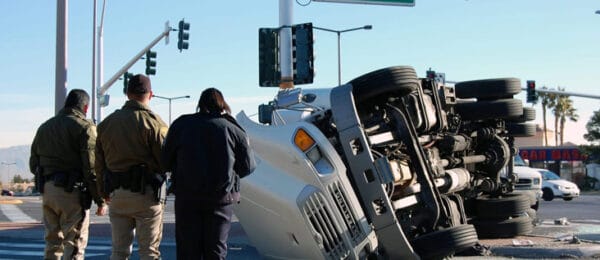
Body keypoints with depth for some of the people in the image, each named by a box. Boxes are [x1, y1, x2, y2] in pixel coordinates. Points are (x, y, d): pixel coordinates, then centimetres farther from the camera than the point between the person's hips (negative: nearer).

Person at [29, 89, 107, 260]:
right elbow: (92, 167, -13)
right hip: (72, 192, -6)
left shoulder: (45, 127, 16)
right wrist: (100, 200, -9)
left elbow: (33, 164, 17)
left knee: (52, 242, 15)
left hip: (46, 190, 7)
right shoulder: (85, 127, -7)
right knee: (75, 245, -2)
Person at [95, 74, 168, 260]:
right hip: (146, 194, -5)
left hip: (116, 194, 5)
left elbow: (99, 163, 13)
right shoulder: (154, 122, -9)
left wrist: (104, 191, 20)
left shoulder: (106, 123, 10)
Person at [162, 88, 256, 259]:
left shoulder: (181, 124, 1)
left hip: (187, 196, 0)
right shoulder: (233, 130, -2)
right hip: (221, 197, 0)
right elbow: (248, 166, 3)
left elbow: (166, 161, 4)